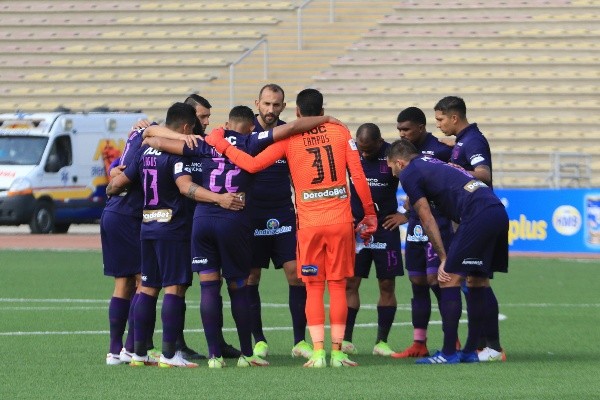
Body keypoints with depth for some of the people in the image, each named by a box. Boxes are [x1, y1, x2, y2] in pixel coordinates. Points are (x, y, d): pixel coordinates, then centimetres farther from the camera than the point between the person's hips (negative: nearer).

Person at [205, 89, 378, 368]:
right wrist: (369, 213, 9)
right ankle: (337, 352, 3)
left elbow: (253, 165, -4)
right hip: (341, 220, 1)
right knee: (338, 286, 5)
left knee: (314, 288, 5)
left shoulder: (289, 138, 0)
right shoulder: (340, 132, 4)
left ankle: (318, 352, -3)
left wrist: (220, 144, 8)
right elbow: (358, 175, 1)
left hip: (309, 223, -1)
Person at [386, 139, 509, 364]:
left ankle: (449, 353, -4)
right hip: (499, 212, 9)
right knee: (477, 281, 15)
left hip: (478, 216, -9)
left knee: (450, 278, -4)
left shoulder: (409, 174, 6)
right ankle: (470, 351, 19)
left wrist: (444, 258, 8)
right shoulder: (432, 163, 30)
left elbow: (427, 220, 5)